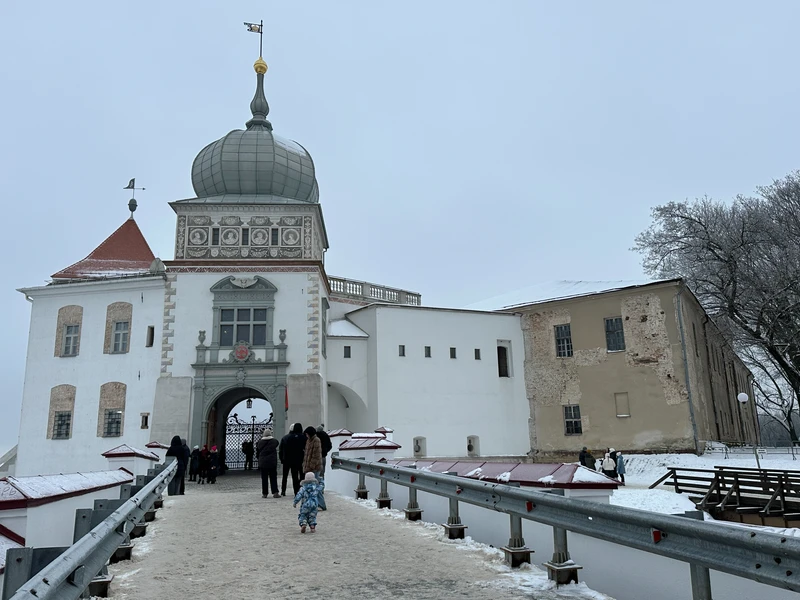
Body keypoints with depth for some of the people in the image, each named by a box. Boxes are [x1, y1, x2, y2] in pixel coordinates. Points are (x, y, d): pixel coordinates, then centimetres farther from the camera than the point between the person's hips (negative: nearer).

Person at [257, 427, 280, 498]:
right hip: (272, 462, -1)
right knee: (273, 477, 4)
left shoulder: (260, 442, -2)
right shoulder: (274, 441, -6)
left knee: (264, 478, 7)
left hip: (263, 462, 1)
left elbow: (257, 450, 8)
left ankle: (265, 493, 8)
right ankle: (275, 493, 0)